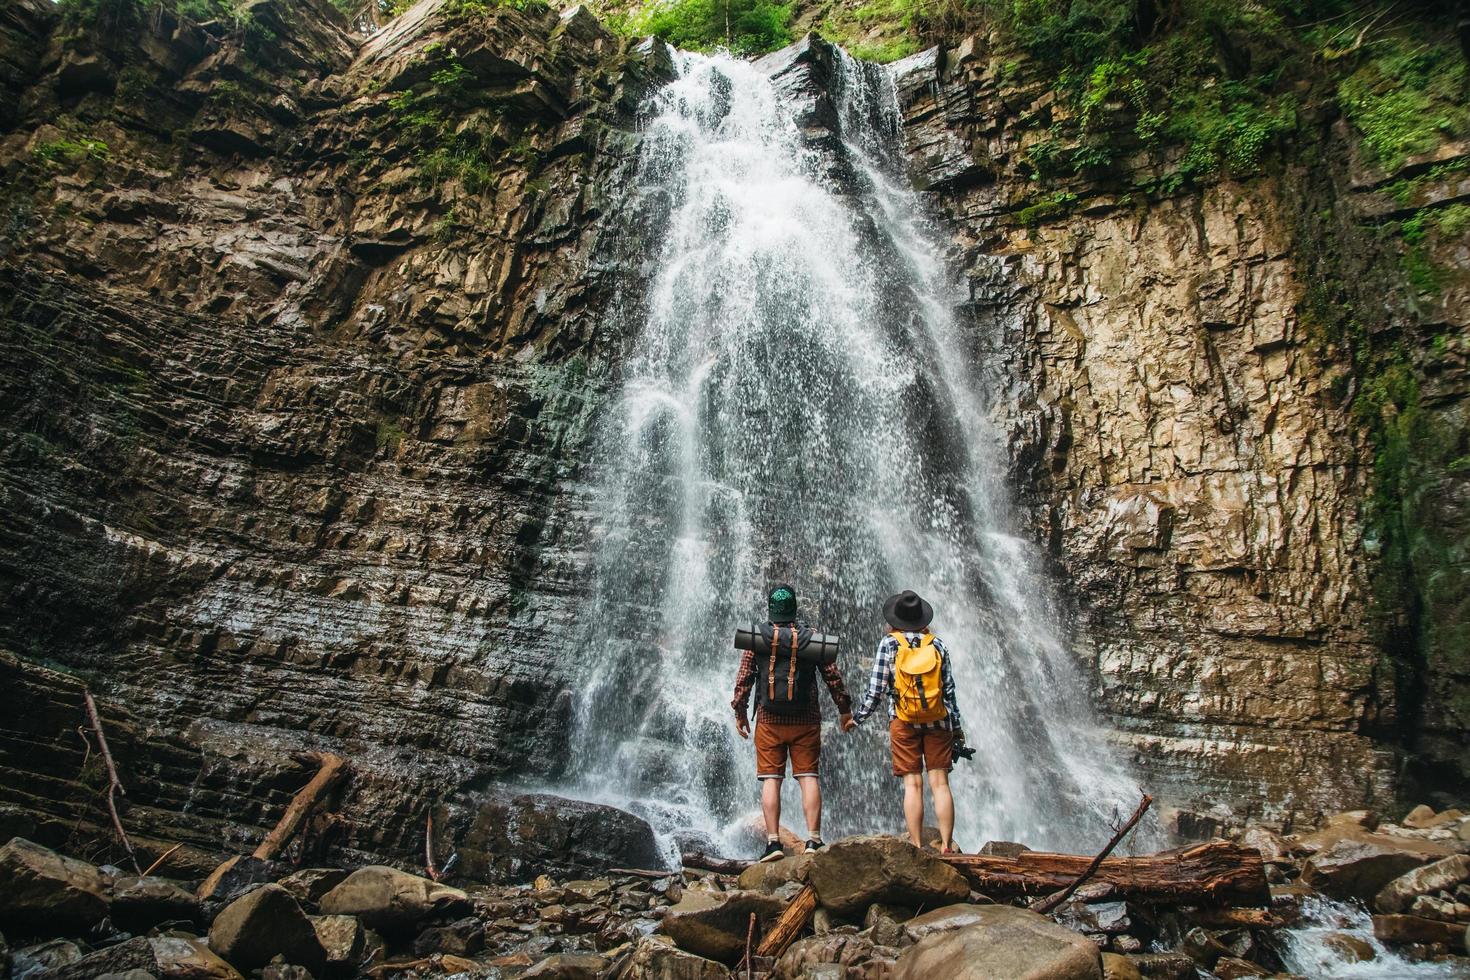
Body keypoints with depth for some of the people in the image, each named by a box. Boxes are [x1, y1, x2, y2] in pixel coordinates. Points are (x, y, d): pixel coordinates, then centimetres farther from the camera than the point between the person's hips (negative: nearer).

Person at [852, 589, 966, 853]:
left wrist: (858, 717, 6)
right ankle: (947, 847, 4)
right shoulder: (937, 644, 4)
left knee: (913, 784, 0)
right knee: (940, 783, 4)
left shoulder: (889, 643, -3)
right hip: (938, 722, 2)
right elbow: (949, 690, 4)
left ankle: (917, 848, 1)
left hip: (903, 723, -2)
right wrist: (957, 727, 13)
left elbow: (876, 688, -6)